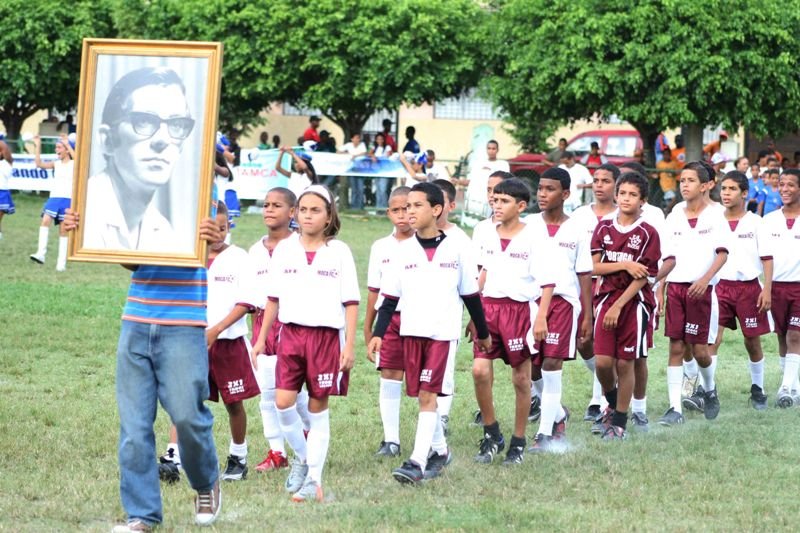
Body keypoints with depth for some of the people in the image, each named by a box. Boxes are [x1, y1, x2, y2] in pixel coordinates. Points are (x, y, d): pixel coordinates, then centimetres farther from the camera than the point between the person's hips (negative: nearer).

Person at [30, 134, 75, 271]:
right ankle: (41, 254, -29)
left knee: (64, 230, 1)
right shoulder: (56, 164, 13)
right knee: (45, 221, -21)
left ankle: (61, 262, 6)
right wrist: (38, 146, -7)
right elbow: (39, 164, 0)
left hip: (67, 199, -3)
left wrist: (68, 144, -23)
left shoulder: (74, 165, 2)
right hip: (54, 198, 3)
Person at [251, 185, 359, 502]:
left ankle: (314, 480, 8)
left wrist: (349, 345, -7)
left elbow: (351, 302, 0)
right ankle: (301, 456, 17)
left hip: (326, 335, -2)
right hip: (291, 333, 2)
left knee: (318, 409, 2)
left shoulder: (339, 252, 0)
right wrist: (261, 339, 10)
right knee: (283, 403, -8)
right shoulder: (284, 250, 6)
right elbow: (274, 298, 12)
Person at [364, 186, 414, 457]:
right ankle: (391, 440, 9)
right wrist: (368, 330, 12)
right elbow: (374, 291, 12)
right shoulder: (381, 247, 9)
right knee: (389, 376, 2)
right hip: (389, 318, 3)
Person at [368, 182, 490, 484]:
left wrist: (483, 333, 15)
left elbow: (471, 295, 8)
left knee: (428, 394, -12)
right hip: (411, 332, 4)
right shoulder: (404, 251, 5)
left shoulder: (456, 249, -1)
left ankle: (418, 462, -16)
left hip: (444, 332, -4)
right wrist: (378, 333, -2)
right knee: (424, 396, 10)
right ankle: (439, 450, 28)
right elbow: (390, 298, 7)